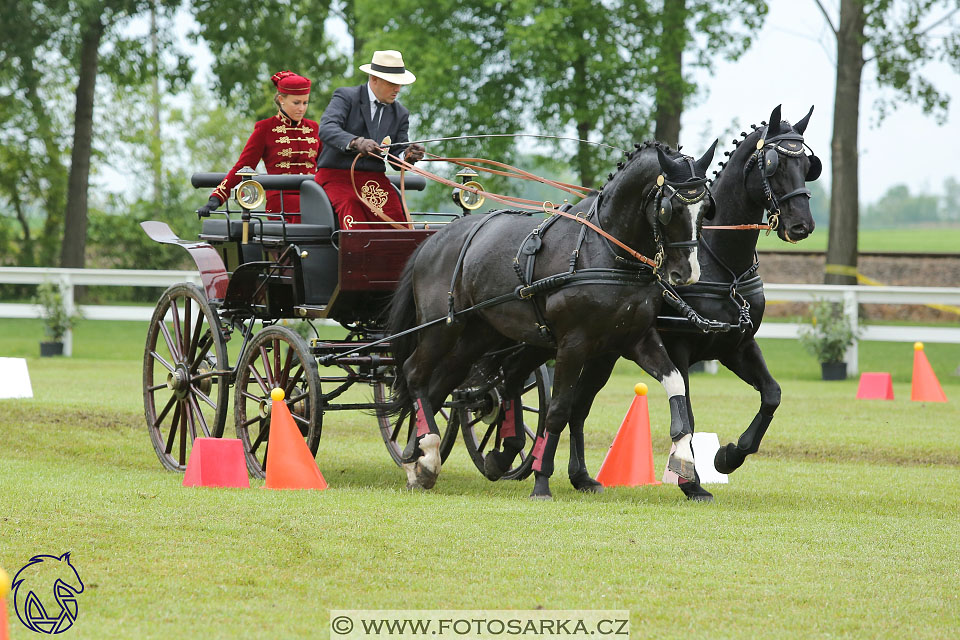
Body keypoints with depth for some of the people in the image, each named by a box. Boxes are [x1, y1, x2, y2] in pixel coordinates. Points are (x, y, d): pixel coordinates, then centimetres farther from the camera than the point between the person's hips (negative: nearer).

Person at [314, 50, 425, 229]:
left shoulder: (401, 113, 13)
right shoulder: (345, 97, -2)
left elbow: (396, 158, 11)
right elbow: (326, 129, -20)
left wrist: (407, 156, -16)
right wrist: (356, 142, -39)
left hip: (374, 179, 4)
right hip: (337, 175, -4)